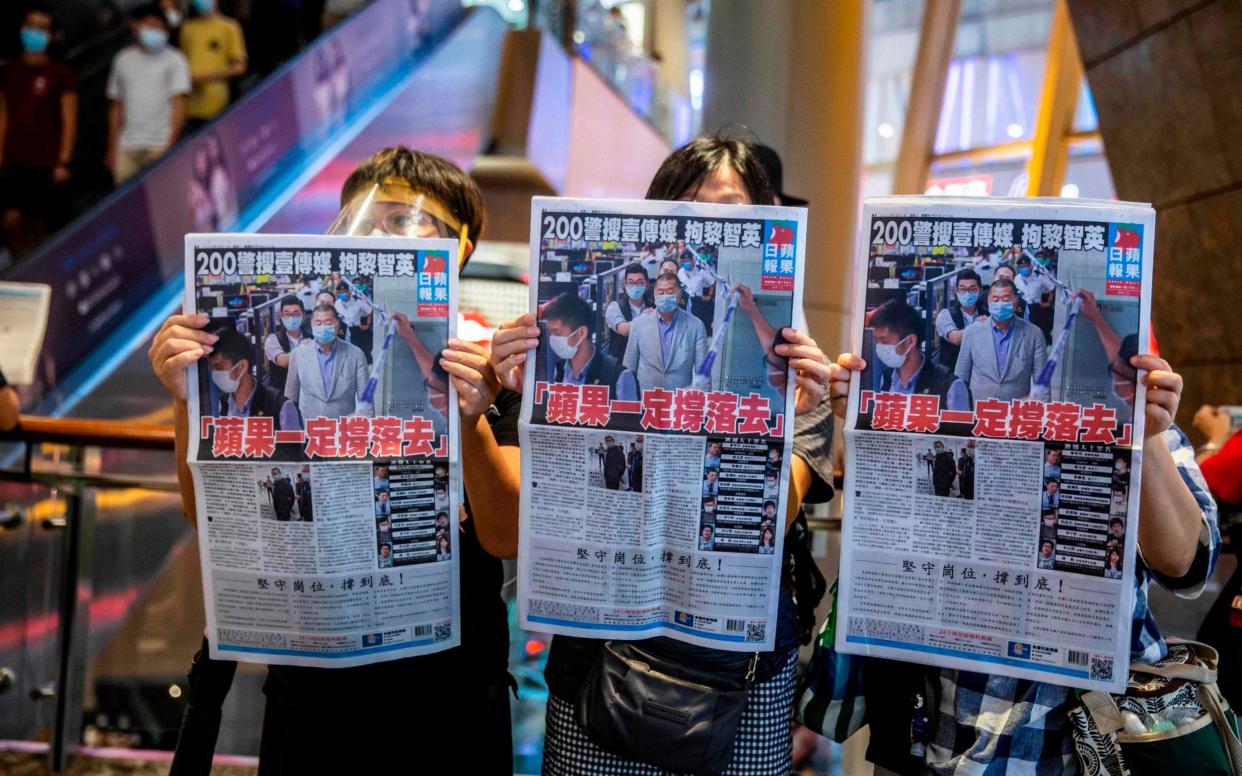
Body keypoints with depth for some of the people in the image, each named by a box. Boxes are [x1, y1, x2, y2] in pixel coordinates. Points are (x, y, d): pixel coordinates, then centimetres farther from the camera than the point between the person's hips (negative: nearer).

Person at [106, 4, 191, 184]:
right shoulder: (123, 59, 15)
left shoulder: (174, 60, 3)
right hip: (126, 147, 4)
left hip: (160, 146, -4)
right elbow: (117, 106, 19)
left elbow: (179, 104, -5)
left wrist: (170, 144, -14)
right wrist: (112, 148, 17)